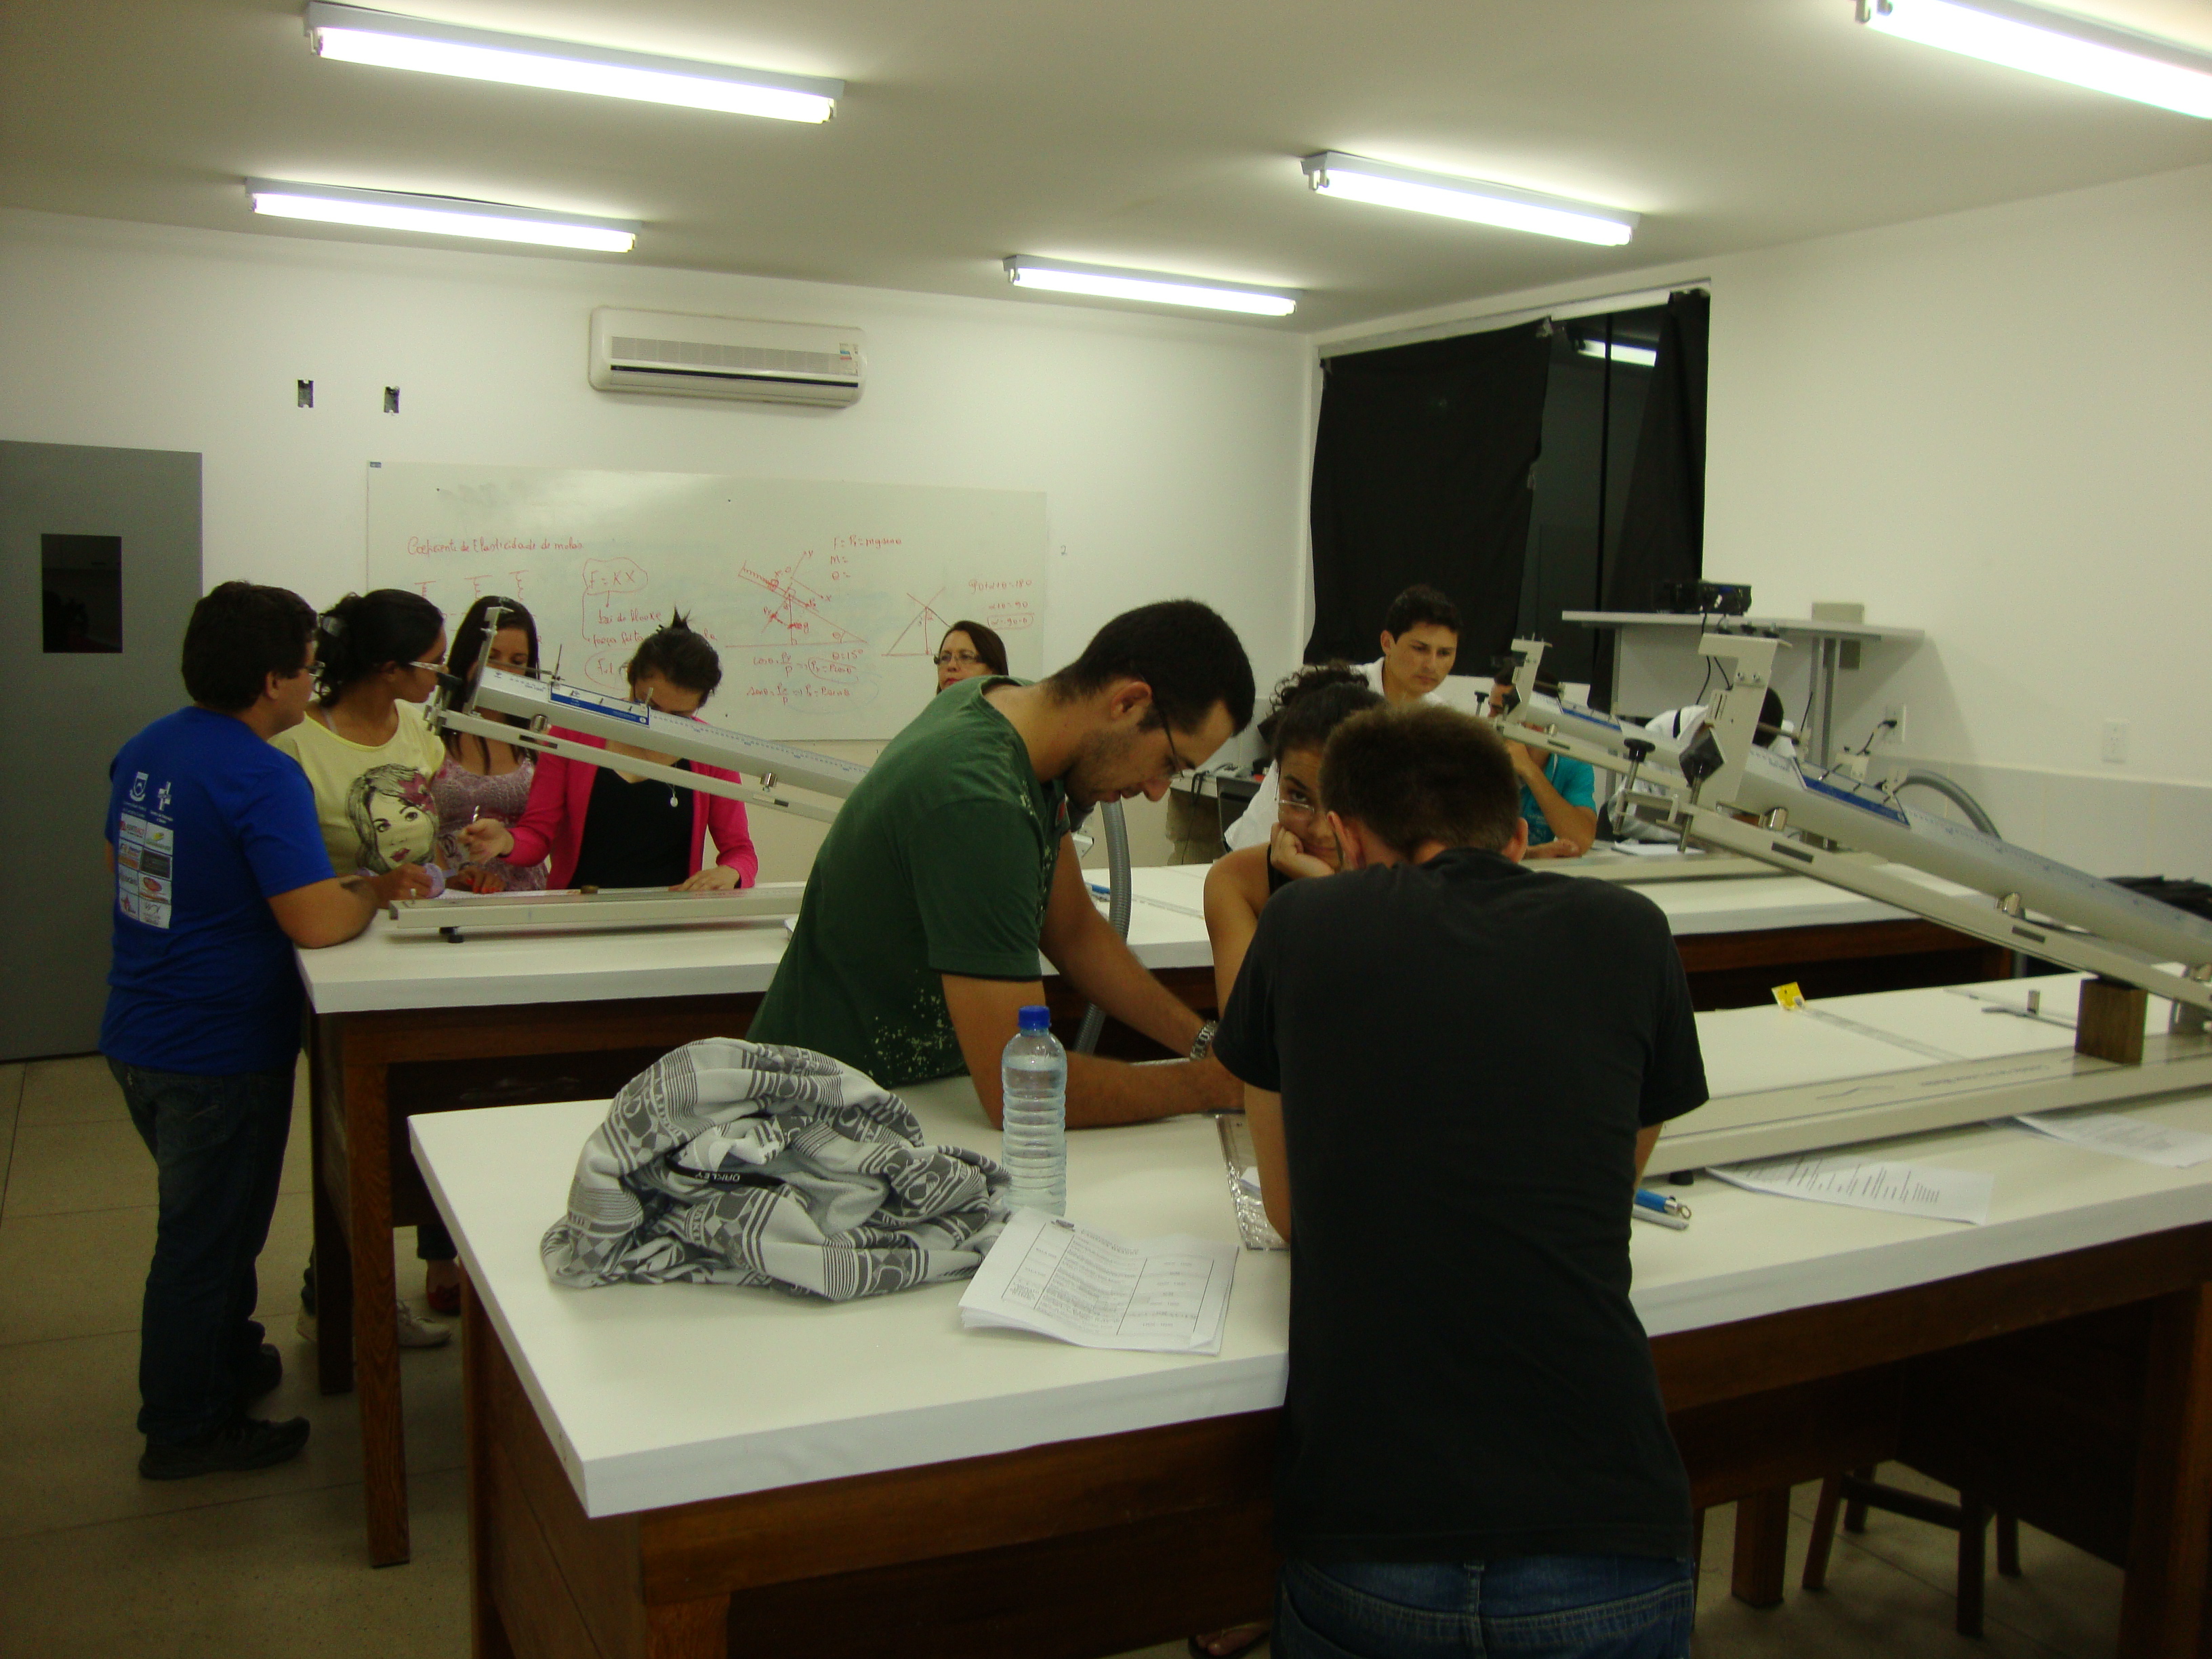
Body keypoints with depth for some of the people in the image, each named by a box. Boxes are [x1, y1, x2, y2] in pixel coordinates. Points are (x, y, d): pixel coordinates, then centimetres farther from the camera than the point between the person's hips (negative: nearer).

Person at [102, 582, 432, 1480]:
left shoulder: (146, 749, 4)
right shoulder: (263, 778, -23)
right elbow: (315, 923, -30)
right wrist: (379, 890, -10)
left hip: (137, 1036, 9)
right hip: (218, 1057, -9)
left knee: (205, 1224, 25)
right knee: (205, 1241, 7)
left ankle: (227, 1360, 44)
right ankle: (186, 1429, 22)